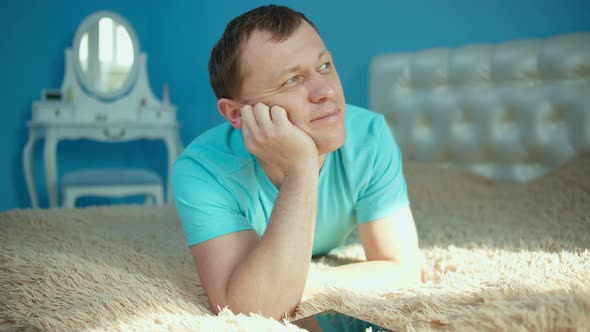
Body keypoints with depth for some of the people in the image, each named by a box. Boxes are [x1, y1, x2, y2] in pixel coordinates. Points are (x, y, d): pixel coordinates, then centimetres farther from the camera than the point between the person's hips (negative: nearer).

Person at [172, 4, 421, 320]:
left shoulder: (369, 136, -36)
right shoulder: (203, 170, -42)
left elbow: (403, 270, -31)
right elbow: (252, 311, -52)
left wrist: (304, 282, -40)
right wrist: (301, 169, -58)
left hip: (332, 257, 2)